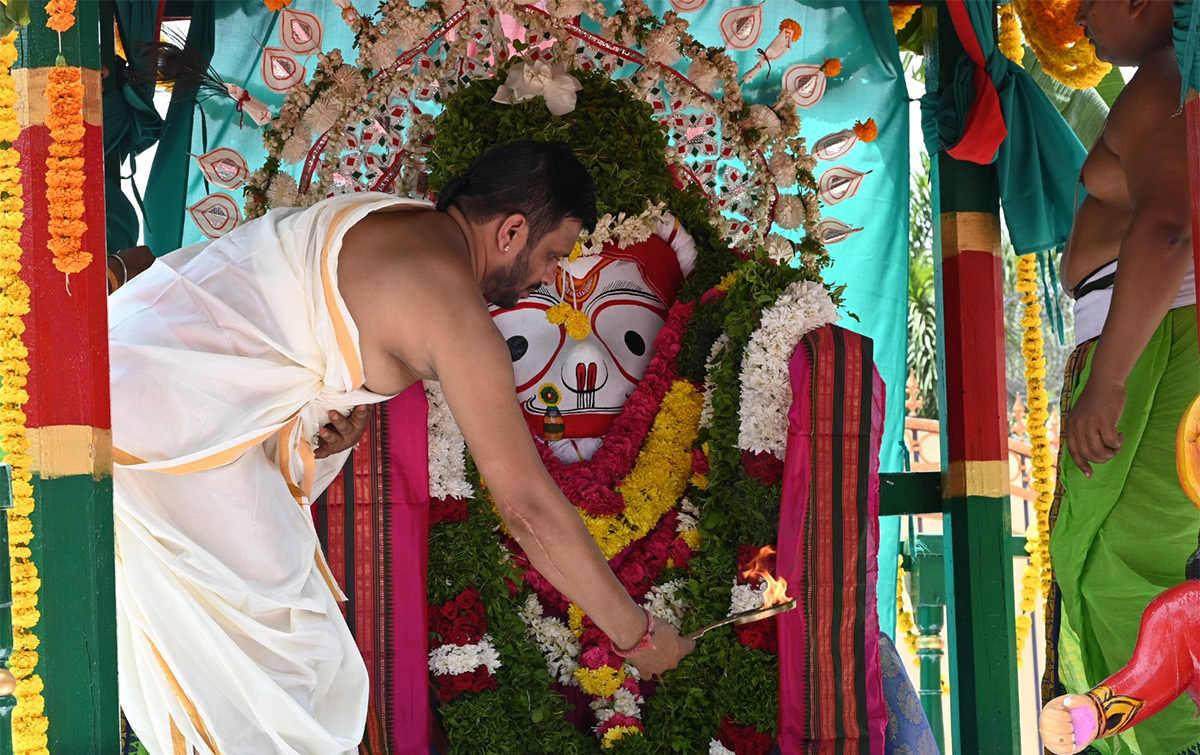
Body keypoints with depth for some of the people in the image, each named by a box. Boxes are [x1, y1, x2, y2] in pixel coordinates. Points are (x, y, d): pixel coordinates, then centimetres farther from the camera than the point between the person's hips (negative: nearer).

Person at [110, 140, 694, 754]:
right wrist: (636, 635, -7)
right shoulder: (454, 307, -17)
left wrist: (351, 403, 3)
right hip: (172, 401, -10)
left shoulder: (398, 221, 10)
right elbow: (529, 507, -16)